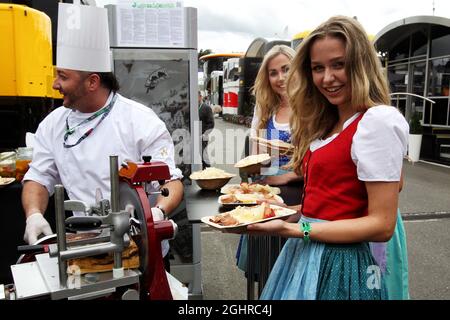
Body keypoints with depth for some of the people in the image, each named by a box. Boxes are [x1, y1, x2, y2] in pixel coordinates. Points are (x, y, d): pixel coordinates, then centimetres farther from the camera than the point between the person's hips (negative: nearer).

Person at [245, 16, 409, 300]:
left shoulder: (379, 121, -17)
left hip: (339, 263, -7)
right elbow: (333, 198, 11)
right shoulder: (329, 124, 8)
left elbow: (382, 225, -19)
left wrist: (291, 229, -22)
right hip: (305, 252, 8)